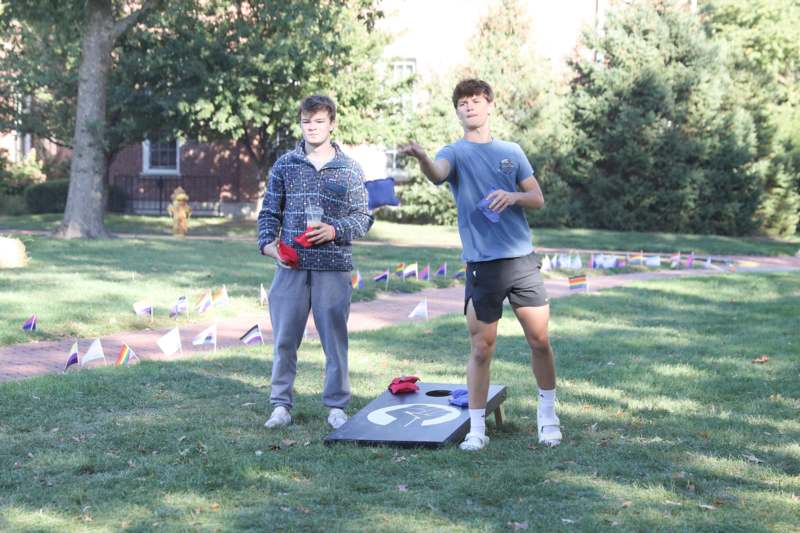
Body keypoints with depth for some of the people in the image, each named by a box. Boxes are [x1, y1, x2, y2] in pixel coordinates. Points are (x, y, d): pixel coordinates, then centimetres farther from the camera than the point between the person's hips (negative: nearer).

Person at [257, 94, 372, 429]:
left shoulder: (350, 170, 6)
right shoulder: (285, 165, 8)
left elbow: (362, 219, 7)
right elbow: (269, 212, 12)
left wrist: (335, 231, -11)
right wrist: (267, 242, -5)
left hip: (334, 267, -1)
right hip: (291, 266, 1)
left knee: (335, 338, 3)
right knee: (285, 338, 3)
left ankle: (336, 405, 14)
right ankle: (281, 404, 14)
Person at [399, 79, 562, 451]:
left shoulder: (511, 151, 12)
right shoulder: (455, 153, 2)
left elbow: (538, 199, 12)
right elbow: (437, 173, -23)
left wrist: (513, 197, -11)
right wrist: (421, 158, -47)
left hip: (522, 258, 3)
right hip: (482, 264, -2)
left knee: (540, 340, 7)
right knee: (481, 348, -1)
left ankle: (548, 414, 26)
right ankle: (477, 428, 9)